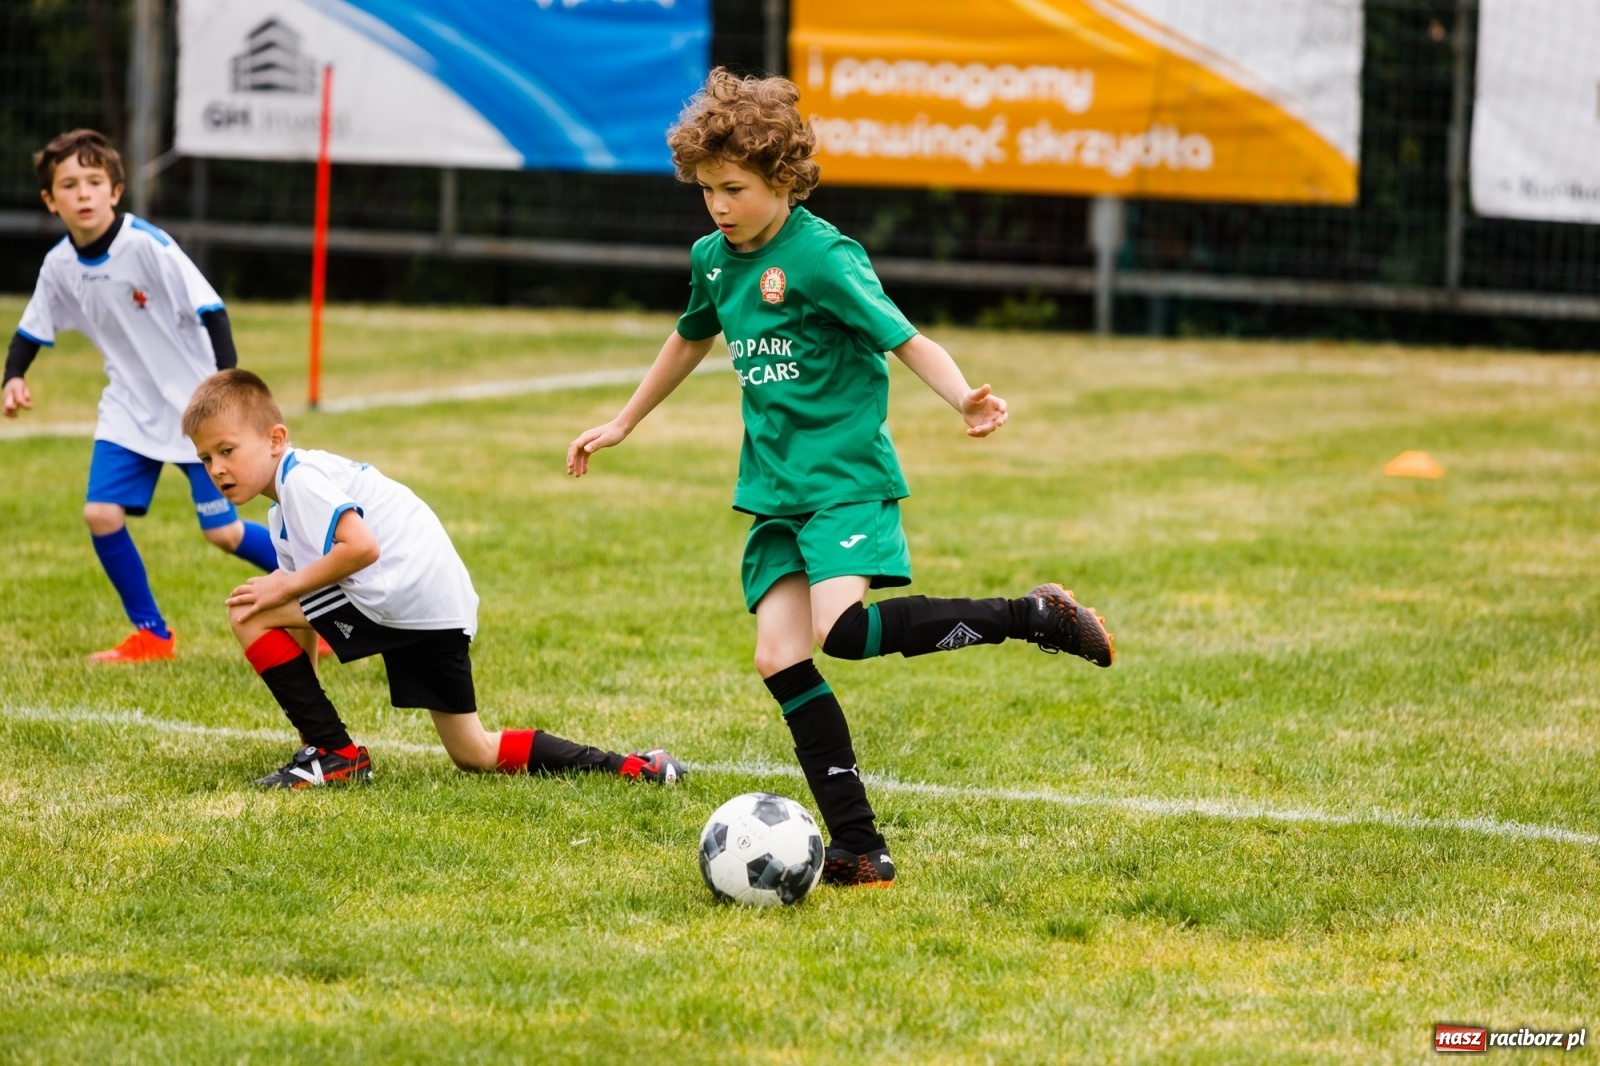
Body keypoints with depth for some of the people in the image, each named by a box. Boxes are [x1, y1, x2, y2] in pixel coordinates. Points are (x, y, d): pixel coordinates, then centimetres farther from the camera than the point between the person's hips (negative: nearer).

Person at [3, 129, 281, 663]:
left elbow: (210, 310, -21)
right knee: (101, 514, -7)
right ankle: (151, 635, 10)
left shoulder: (148, 246, -22)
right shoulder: (59, 266, -3)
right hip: (130, 411, 6)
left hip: (196, 404, -6)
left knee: (223, 532, -6)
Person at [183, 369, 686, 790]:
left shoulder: (300, 478, -8)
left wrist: (286, 586, -13)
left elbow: (360, 546, -23)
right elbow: (303, 626, 25)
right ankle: (625, 767, 12)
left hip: (405, 590, -11)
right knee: (475, 754, 17)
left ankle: (335, 752, -5)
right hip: (445, 613, 11)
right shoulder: (285, 516, 24)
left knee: (249, 614, -8)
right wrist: (308, 724, 22)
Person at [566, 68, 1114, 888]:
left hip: (845, 474, -7)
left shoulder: (822, 257, -14)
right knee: (779, 657, -6)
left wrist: (965, 399, -38)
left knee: (843, 629, -27)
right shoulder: (713, 260, 10)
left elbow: (907, 341, -19)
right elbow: (691, 340, 31)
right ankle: (859, 850, -4)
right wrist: (622, 425, 40)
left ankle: (1033, 618, -12)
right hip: (775, 488, 7)